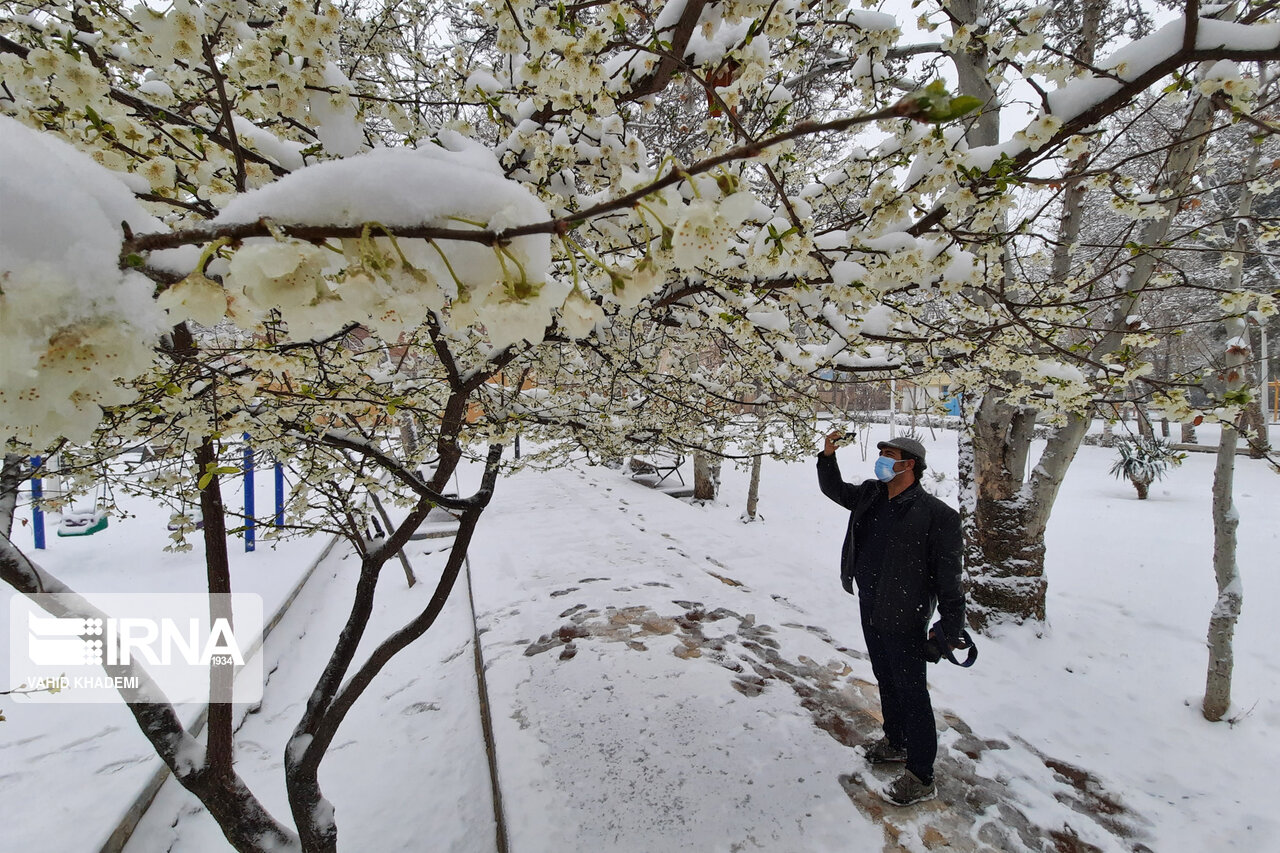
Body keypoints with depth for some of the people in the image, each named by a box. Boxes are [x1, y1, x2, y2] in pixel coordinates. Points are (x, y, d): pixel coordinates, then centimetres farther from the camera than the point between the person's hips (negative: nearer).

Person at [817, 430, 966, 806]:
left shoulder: (935, 514, -20)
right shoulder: (871, 495, 1)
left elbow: (949, 576, -17)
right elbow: (834, 490, 18)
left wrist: (950, 628, -15)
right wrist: (827, 457, 2)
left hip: (904, 618, -8)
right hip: (871, 608, 8)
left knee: (911, 693, 4)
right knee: (886, 680, 23)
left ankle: (921, 778, 20)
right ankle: (895, 743, 44)